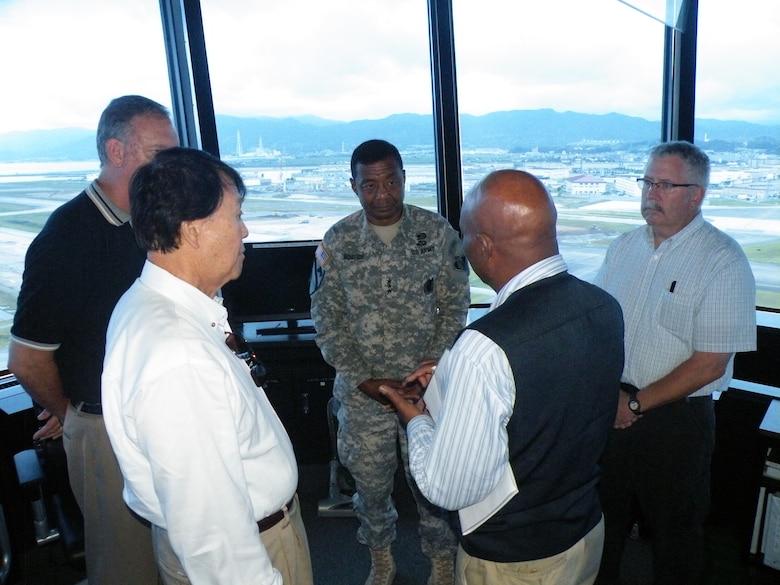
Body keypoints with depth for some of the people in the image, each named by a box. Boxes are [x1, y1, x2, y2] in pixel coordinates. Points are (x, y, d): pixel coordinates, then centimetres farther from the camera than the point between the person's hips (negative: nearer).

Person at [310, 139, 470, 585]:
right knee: (370, 482, 17)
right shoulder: (337, 242, -5)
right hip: (362, 392, 1)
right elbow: (327, 320, -3)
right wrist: (366, 381, -10)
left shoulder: (438, 232, -6)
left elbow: (455, 306, -3)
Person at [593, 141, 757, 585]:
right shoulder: (625, 247, 5)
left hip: (675, 419, -5)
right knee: (603, 519, 22)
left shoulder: (723, 261, -14)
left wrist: (635, 403, -15)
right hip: (610, 410, 5)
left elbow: (710, 363, -17)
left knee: (674, 531, 16)